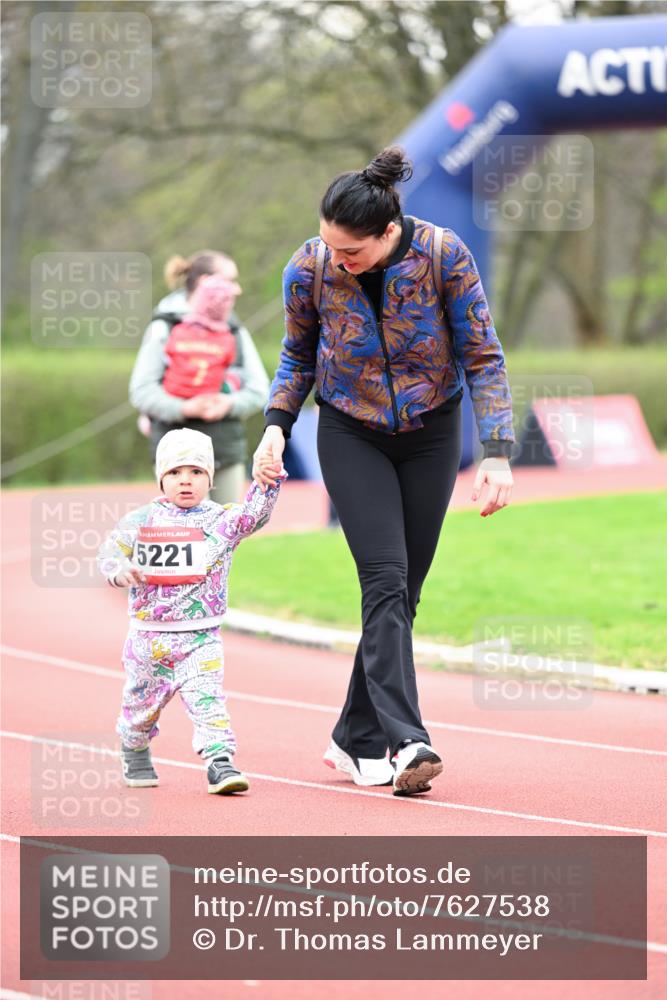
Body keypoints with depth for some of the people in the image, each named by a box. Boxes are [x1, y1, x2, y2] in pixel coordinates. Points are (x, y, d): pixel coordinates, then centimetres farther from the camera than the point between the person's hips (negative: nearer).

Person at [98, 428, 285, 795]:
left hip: (200, 637, -2)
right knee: (140, 702, 17)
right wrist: (120, 569, -15)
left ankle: (220, 761, -19)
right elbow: (110, 550, 7)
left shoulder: (221, 520, -2)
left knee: (208, 700, -16)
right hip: (148, 636, 2)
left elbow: (255, 512, -16)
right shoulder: (141, 521, 1)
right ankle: (134, 755, 42)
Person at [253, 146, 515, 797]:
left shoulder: (444, 256, -20)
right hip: (351, 437, -1)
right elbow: (297, 356, 4)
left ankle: (357, 740, 15)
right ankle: (405, 742, -25)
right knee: (385, 580, -17)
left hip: (431, 434, 1)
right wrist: (276, 427, -9)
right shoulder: (309, 268, -16)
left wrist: (496, 454, -18)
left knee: (402, 592, 3)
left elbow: (483, 358, -11)